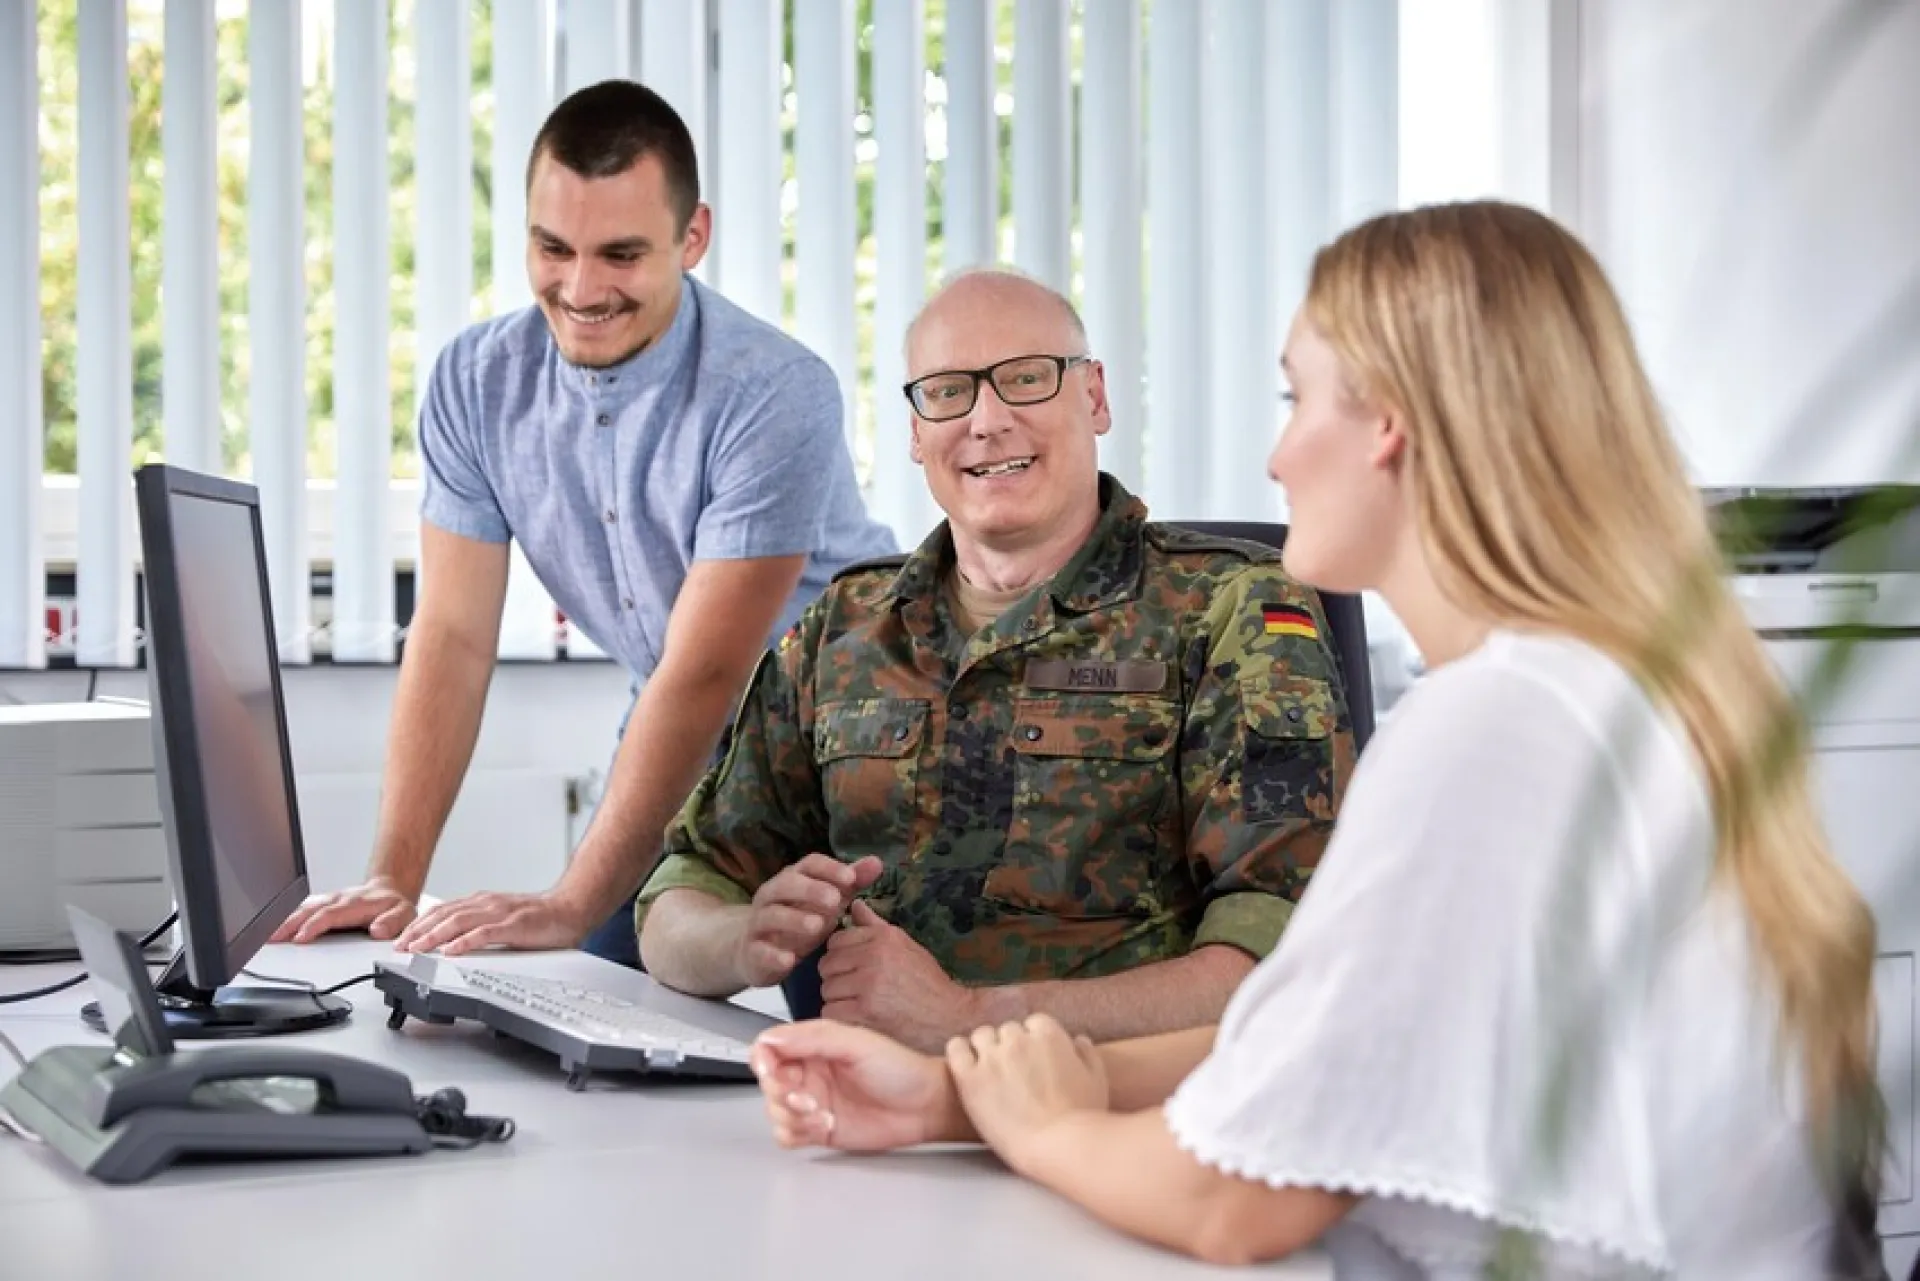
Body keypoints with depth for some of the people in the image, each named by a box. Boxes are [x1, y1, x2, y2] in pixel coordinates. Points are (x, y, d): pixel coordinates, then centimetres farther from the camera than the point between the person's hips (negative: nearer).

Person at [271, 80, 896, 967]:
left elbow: (704, 672, -28)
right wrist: (393, 879, -19)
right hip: (675, 731, 5)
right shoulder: (477, 381, -9)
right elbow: (453, 636, -9)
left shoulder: (773, 394, -25)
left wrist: (571, 907, -33)